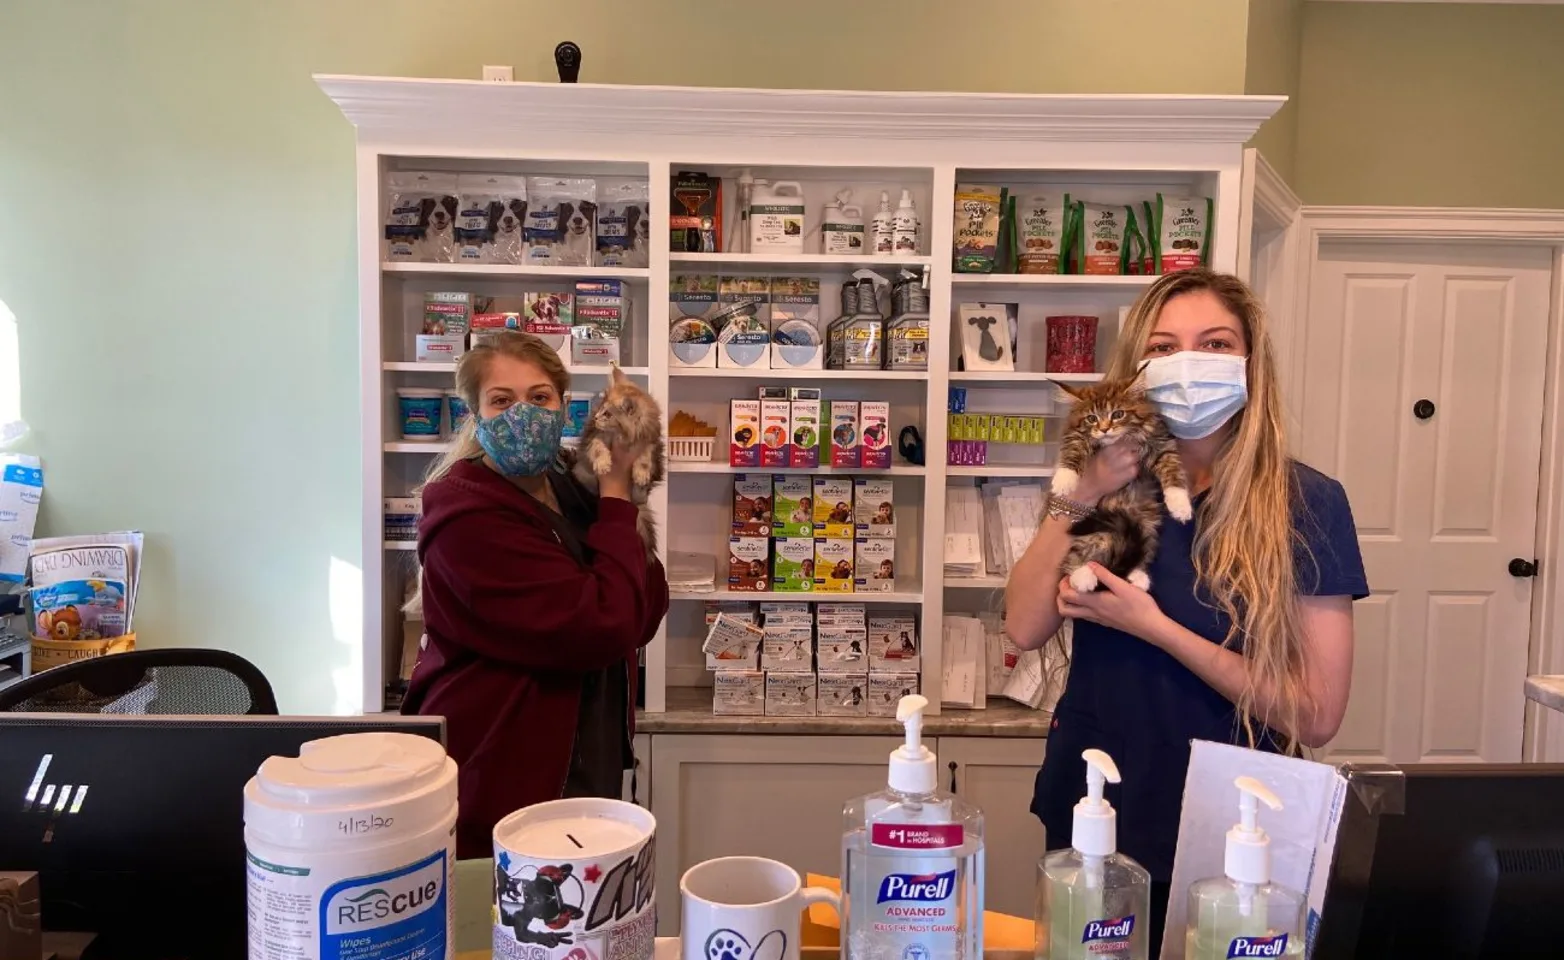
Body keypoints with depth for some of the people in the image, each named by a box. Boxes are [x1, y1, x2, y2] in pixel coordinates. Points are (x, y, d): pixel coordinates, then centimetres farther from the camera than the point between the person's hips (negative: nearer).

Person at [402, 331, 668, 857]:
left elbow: (640, 620, -2)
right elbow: (601, 627, -26)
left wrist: (615, 496, -12)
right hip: (497, 788, -7)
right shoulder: (468, 517, -20)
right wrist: (616, 497, -15)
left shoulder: (570, 493, 5)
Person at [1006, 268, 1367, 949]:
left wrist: (1152, 625, -21)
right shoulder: (1111, 484, -1)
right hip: (1087, 811, 4)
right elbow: (1025, 630, -10)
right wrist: (1076, 500, -19)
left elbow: (1316, 715, -15)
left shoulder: (1303, 502, -12)